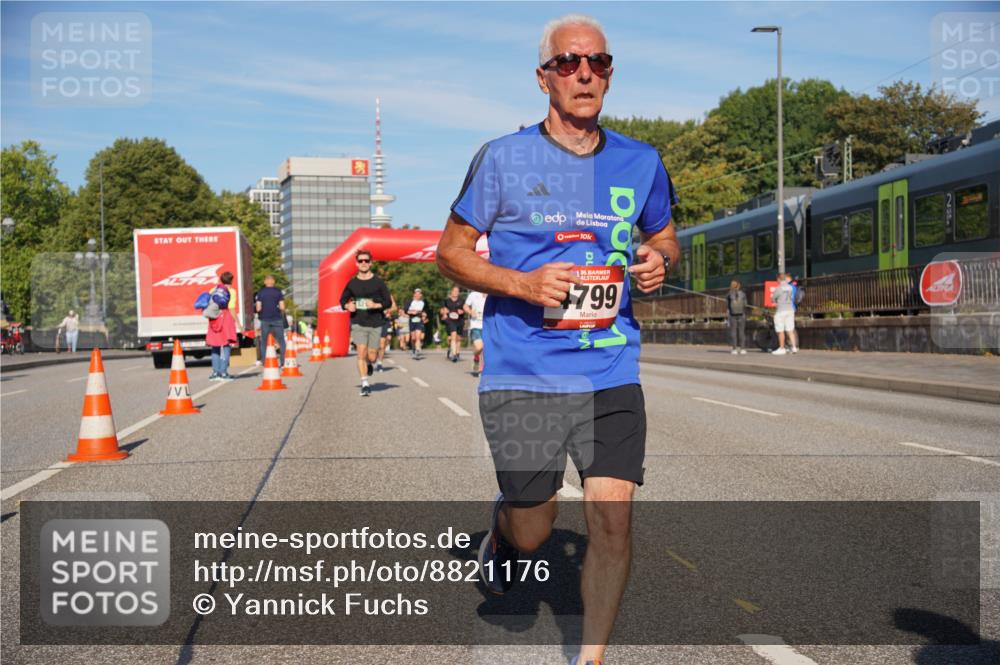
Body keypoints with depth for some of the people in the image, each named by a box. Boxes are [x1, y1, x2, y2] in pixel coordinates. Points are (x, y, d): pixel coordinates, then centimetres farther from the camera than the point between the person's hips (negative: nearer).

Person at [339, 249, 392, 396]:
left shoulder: (378, 282, 0)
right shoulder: (352, 283, 5)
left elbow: (388, 301, 2)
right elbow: (343, 300, 17)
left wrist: (376, 305, -16)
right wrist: (347, 306, -5)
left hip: (375, 324, 0)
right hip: (358, 323, 0)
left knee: (372, 356, 2)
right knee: (361, 352, -13)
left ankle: (369, 364, 40)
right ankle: (365, 384, -6)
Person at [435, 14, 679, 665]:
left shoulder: (641, 163, 6)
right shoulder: (504, 158, -3)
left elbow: (664, 236, 22)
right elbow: (451, 251, 2)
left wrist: (660, 260, -2)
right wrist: (524, 283, -15)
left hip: (611, 376, 2)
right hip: (522, 376, -2)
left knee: (613, 521, -3)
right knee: (532, 533, 6)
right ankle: (501, 532, 45)